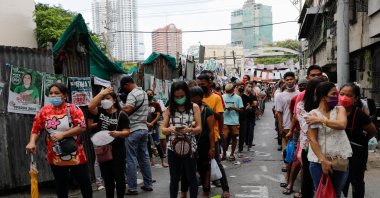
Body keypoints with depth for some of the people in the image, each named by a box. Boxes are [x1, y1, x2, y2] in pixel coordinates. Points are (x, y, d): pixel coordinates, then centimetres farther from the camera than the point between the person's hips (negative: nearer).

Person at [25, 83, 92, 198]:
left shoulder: (73, 109, -11)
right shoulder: (44, 111, 0)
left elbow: (82, 127, -18)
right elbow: (36, 129, 3)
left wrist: (63, 134, -24)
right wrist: (32, 142, -16)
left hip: (75, 156, -3)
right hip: (55, 157, 3)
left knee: (85, 183, 8)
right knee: (60, 185, 18)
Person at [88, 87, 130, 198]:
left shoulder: (121, 115, -7)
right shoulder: (100, 111, 4)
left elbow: (126, 132, -10)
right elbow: (90, 106, -17)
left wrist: (118, 133, -31)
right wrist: (101, 93, -16)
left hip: (117, 150, -4)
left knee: (118, 176, 4)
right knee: (107, 178, 15)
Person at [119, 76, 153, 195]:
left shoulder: (132, 94, -13)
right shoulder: (143, 92, 16)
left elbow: (127, 110, -26)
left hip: (133, 130, -9)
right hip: (144, 128, 9)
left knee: (131, 160, -2)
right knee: (144, 157, 14)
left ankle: (132, 188, 3)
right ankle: (148, 184, 20)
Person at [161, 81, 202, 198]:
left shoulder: (194, 107, -2)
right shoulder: (170, 108, 2)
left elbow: (199, 128, -5)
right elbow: (163, 129, 1)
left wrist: (189, 129, -25)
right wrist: (171, 129, -21)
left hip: (190, 147, -2)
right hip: (173, 148, 2)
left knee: (191, 178, 10)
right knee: (174, 179, 13)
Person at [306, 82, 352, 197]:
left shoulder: (339, 109, 3)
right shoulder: (312, 114, -6)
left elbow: (342, 124, -19)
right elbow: (312, 140, -11)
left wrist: (320, 120, -17)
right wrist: (323, 160, -17)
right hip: (319, 161, -3)